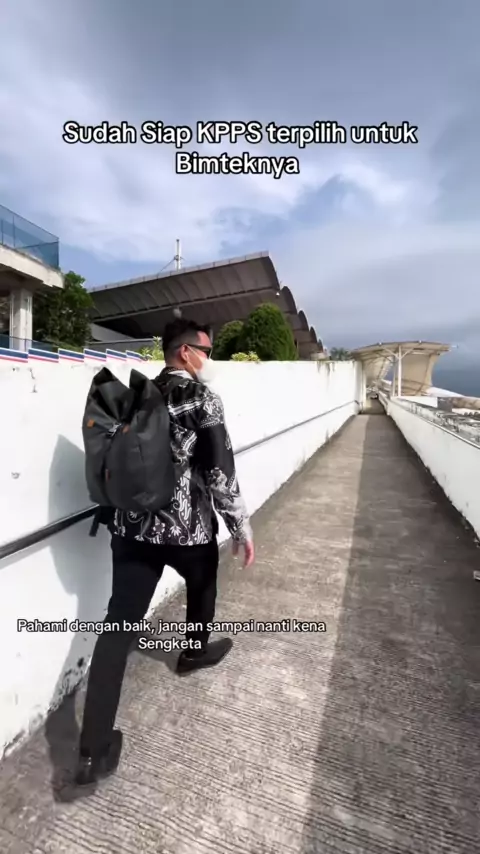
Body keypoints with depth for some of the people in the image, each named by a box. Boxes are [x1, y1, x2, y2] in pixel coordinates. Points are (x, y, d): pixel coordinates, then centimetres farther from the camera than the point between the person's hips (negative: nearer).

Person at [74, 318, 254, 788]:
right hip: (186, 525, -5)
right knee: (202, 583, 26)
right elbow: (219, 469, -16)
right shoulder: (200, 395, -10)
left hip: (132, 526, 5)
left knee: (119, 622, 9)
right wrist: (241, 525, -7)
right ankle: (194, 651, 50)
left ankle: (93, 749, 16)